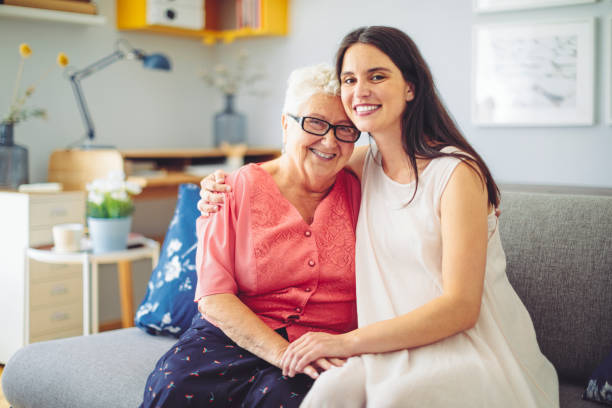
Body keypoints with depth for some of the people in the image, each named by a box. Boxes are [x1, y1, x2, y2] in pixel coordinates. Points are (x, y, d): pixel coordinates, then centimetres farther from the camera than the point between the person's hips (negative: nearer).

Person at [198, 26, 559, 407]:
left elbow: (460, 307, -17)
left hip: (470, 345, -4)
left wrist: (348, 342, -19)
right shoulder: (366, 164, 6)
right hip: (400, 345, 4)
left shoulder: (456, 172, -13)